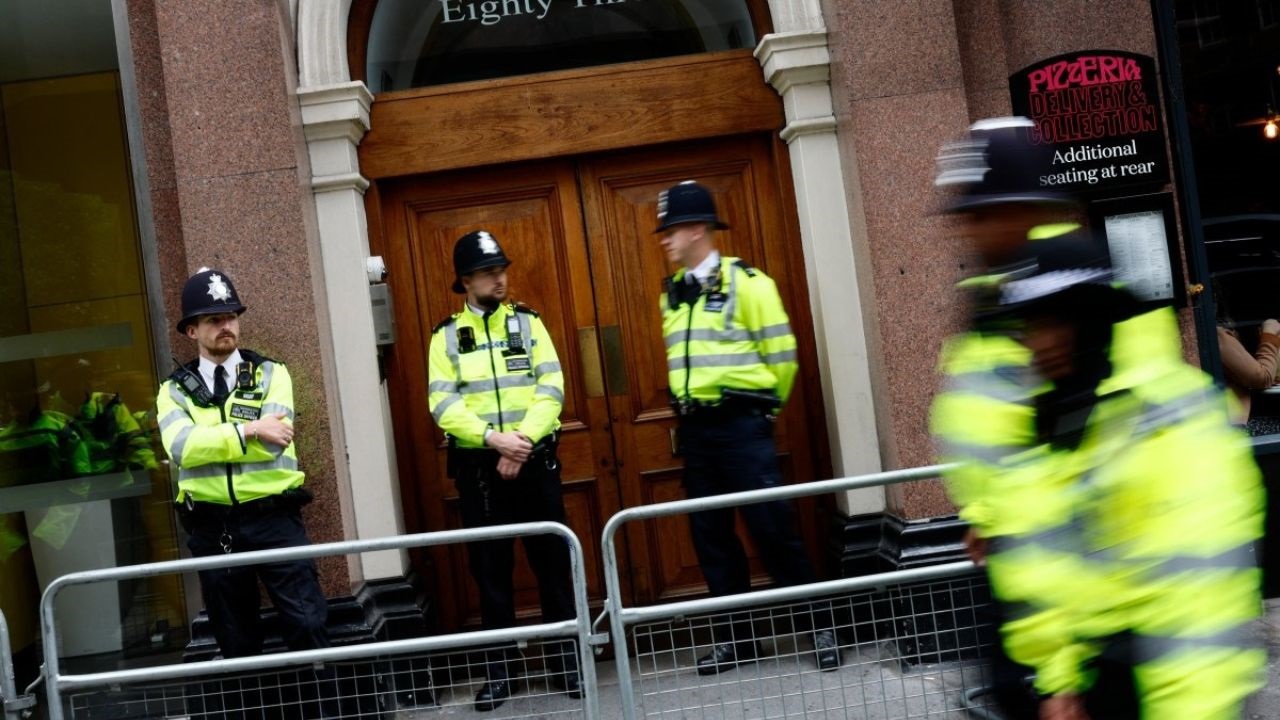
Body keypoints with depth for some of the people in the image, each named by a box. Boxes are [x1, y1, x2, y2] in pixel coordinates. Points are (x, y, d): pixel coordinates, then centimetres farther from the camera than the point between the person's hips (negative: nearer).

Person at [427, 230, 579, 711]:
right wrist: (493, 438, -20)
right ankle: (498, 672, 17)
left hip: (534, 461, 0)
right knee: (490, 570, 7)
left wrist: (523, 441, -17)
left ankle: (567, 662, 17)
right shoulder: (446, 336, 4)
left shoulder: (527, 322, 5)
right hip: (478, 467, 0)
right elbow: (443, 404, -6)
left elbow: (551, 388, -4)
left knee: (553, 563, 5)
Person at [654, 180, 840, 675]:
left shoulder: (745, 282, -8)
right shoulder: (672, 293, 11)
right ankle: (735, 637, 21)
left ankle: (821, 627, 10)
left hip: (741, 424, -6)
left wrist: (760, 406, 4)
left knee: (773, 528, -4)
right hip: (693, 429, 6)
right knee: (710, 535, 9)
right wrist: (691, 411, 15)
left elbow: (781, 354, -6)